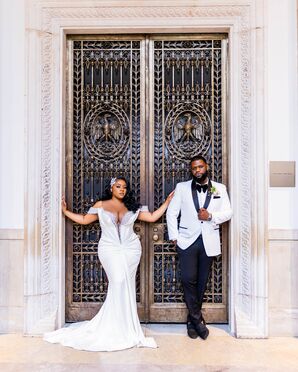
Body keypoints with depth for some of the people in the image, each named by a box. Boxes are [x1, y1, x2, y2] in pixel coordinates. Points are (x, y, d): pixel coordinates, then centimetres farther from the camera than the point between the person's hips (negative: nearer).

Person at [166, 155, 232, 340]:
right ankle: (198, 319, 13)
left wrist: (211, 216, -13)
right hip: (187, 241, -1)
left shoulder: (220, 188, 6)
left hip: (209, 242, 1)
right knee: (189, 280, -7)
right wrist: (174, 237, -3)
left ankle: (192, 320, 26)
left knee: (202, 282, 9)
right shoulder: (182, 187, 2)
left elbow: (228, 213, 6)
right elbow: (172, 213, 4)